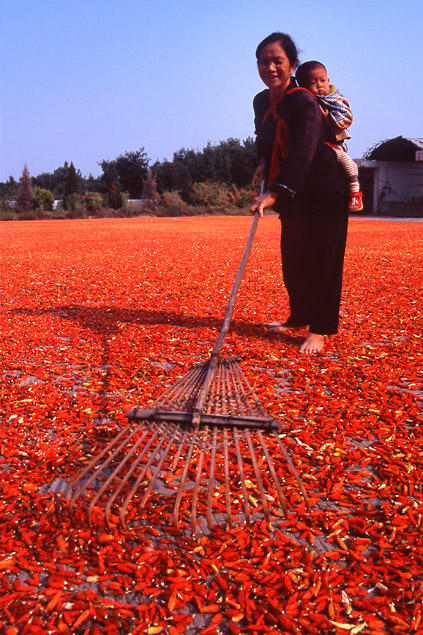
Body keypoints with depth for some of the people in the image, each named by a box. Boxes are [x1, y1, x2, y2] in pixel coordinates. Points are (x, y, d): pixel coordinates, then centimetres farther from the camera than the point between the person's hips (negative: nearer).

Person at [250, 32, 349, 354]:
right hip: (292, 195, 8)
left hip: (324, 193, -7)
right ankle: (299, 317, 27)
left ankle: (319, 329, 2)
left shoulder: (304, 102, -20)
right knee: (292, 259, 11)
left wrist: (274, 193, -44)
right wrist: (264, 163, 4)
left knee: (323, 260, -5)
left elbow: (302, 153, -34)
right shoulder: (261, 101, 4)